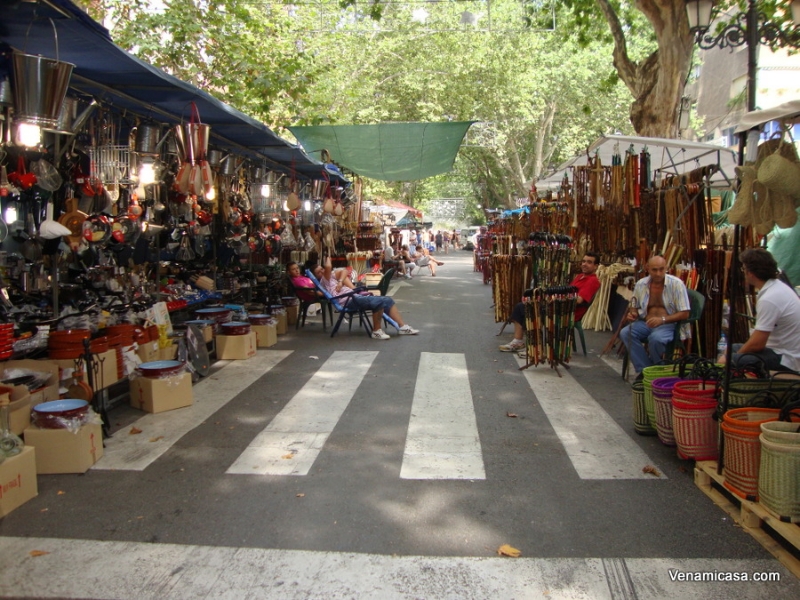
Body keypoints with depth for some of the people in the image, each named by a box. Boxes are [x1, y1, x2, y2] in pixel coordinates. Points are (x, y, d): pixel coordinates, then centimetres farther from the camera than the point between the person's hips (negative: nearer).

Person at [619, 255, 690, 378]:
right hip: (646, 323, 5)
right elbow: (635, 307, 18)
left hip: (669, 324, -4)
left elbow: (684, 314, -12)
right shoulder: (641, 284, 4)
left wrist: (662, 320, -26)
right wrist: (632, 314, -7)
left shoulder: (676, 284, -9)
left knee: (655, 338, -36)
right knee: (625, 333, -23)